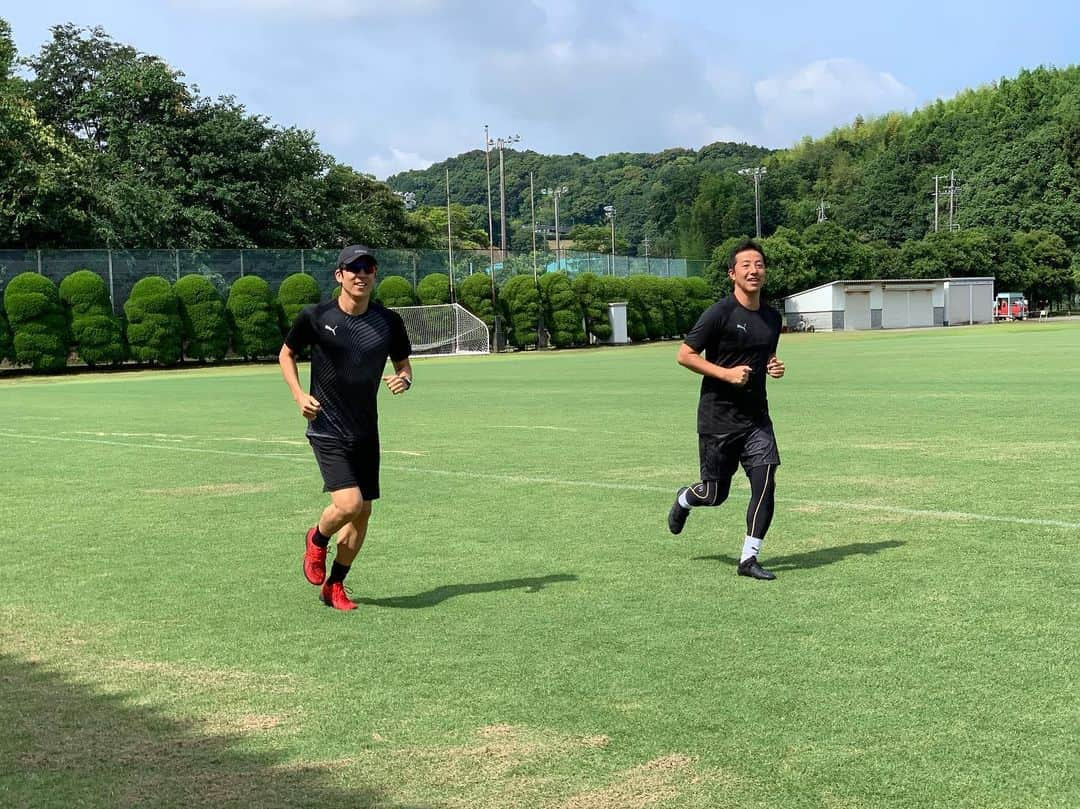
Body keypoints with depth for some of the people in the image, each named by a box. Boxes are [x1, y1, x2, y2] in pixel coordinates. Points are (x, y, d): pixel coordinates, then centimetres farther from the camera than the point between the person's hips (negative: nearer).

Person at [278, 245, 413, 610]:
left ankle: (334, 586, 26)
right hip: (327, 429, -4)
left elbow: (403, 363, 13)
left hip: (366, 432, 5)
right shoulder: (315, 317, -8)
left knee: (363, 512, 7)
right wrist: (299, 395, -8)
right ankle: (317, 540, 16)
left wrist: (404, 379, -11)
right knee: (348, 504, -19)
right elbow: (286, 354, 7)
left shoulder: (389, 321, 0)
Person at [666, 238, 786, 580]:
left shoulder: (772, 317, 8)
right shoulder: (719, 313, -12)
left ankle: (749, 558, 2)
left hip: (756, 418, 5)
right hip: (718, 419, -5)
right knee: (715, 494, 6)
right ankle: (684, 500, 42)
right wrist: (726, 373, -20)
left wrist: (775, 367, 3)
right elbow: (685, 354, -11)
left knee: (765, 484, -10)